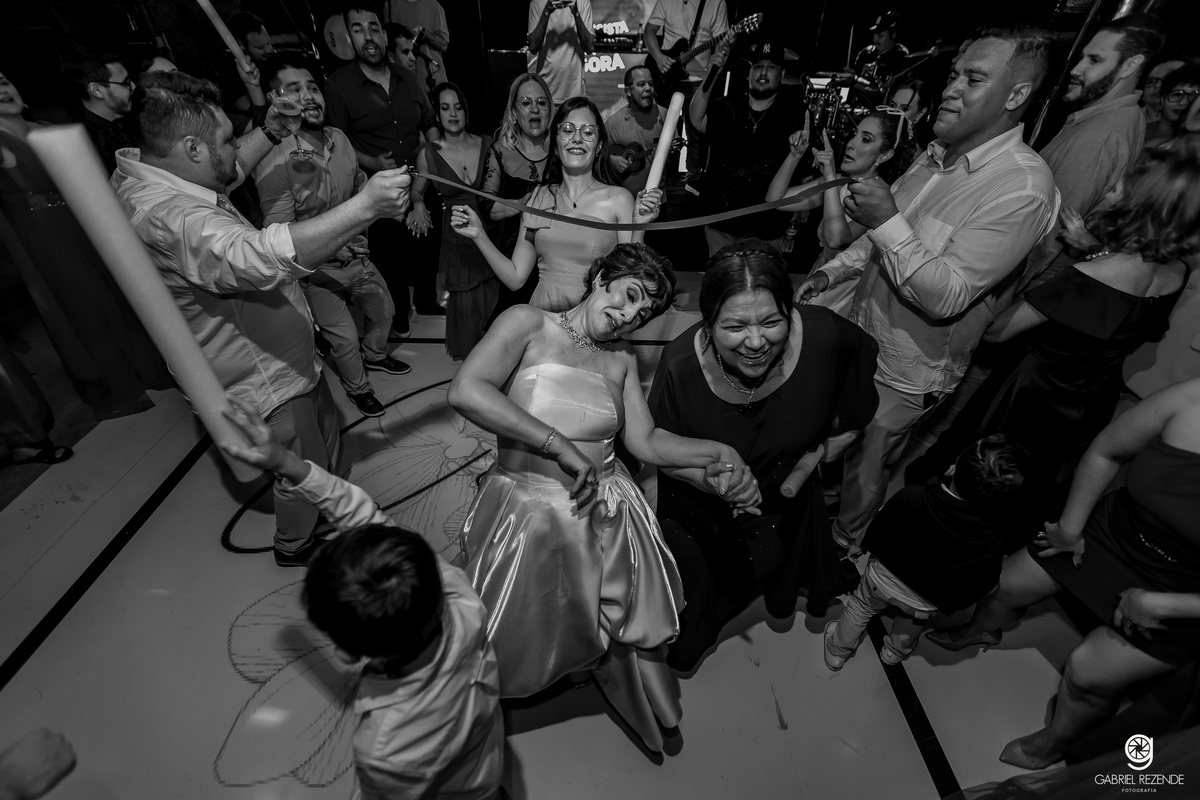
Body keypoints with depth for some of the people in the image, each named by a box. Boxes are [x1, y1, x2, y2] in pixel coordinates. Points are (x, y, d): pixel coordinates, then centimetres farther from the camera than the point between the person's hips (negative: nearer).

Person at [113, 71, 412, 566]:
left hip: (286, 353, 10)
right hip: (263, 377, -10)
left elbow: (229, 170, 18)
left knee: (325, 428, 29)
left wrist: (271, 131, 7)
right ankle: (296, 545, 41)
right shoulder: (168, 217, -35)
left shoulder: (144, 168, -1)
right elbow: (265, 257, -51)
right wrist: (365, 206, -52)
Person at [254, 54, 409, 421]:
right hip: (317, 271, -6)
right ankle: (357, 386, 35)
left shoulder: (338, 138, -5)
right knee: (344, 337, 4)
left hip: (356, 254, 7)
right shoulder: (275, 163, -26)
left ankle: (375, 355, 54)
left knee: (383, 309, 23)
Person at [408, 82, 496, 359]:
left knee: (492, 296, 6)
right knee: (466, 302, 6)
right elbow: (416, 190, 9)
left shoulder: (486, 145, -3)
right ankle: (467, 354, 32)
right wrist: (419, 205, -11)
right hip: (456, 236, -1)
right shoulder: (428, 154, -6)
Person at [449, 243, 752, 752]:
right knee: (511, 640, 11)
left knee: (618, 628, 12)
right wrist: (560, 445, -22)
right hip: (526, 511, -3)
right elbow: (465, 391, -20)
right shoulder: (527, 324, -6)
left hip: (606, 514, 4)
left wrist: (717, 452, -8)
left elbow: (645, 442, 6)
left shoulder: (622, 359, 9)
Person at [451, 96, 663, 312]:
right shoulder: (539, 196, 10)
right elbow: (516, 279, 10)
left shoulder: (619, 199, 2)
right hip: (542, 313, 2)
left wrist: (639, 227, -12)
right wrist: (479, 236, 3)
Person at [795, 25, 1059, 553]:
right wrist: (830, 273, 5)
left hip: (905, 370, -7)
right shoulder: (939, 153, 2)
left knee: (863, 465, 13)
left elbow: (946, 297, -28)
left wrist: (888, 221, -31)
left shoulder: (1023, 187, -23)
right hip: (861, 334, 7)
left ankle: (839, 544, 40)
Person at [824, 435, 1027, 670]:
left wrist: (868, 547, 5)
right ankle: (895, 652, 64)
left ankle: (837, 651, 53)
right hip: (923, 606, 1)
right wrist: (949, 604, 6)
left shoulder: (909, 498, -37)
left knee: (860, 607, 31)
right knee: (911, 624, 36)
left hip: (882, 578, 0)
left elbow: (875, 536, -18)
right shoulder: (992, 542, -34)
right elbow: (975, 587, -15)